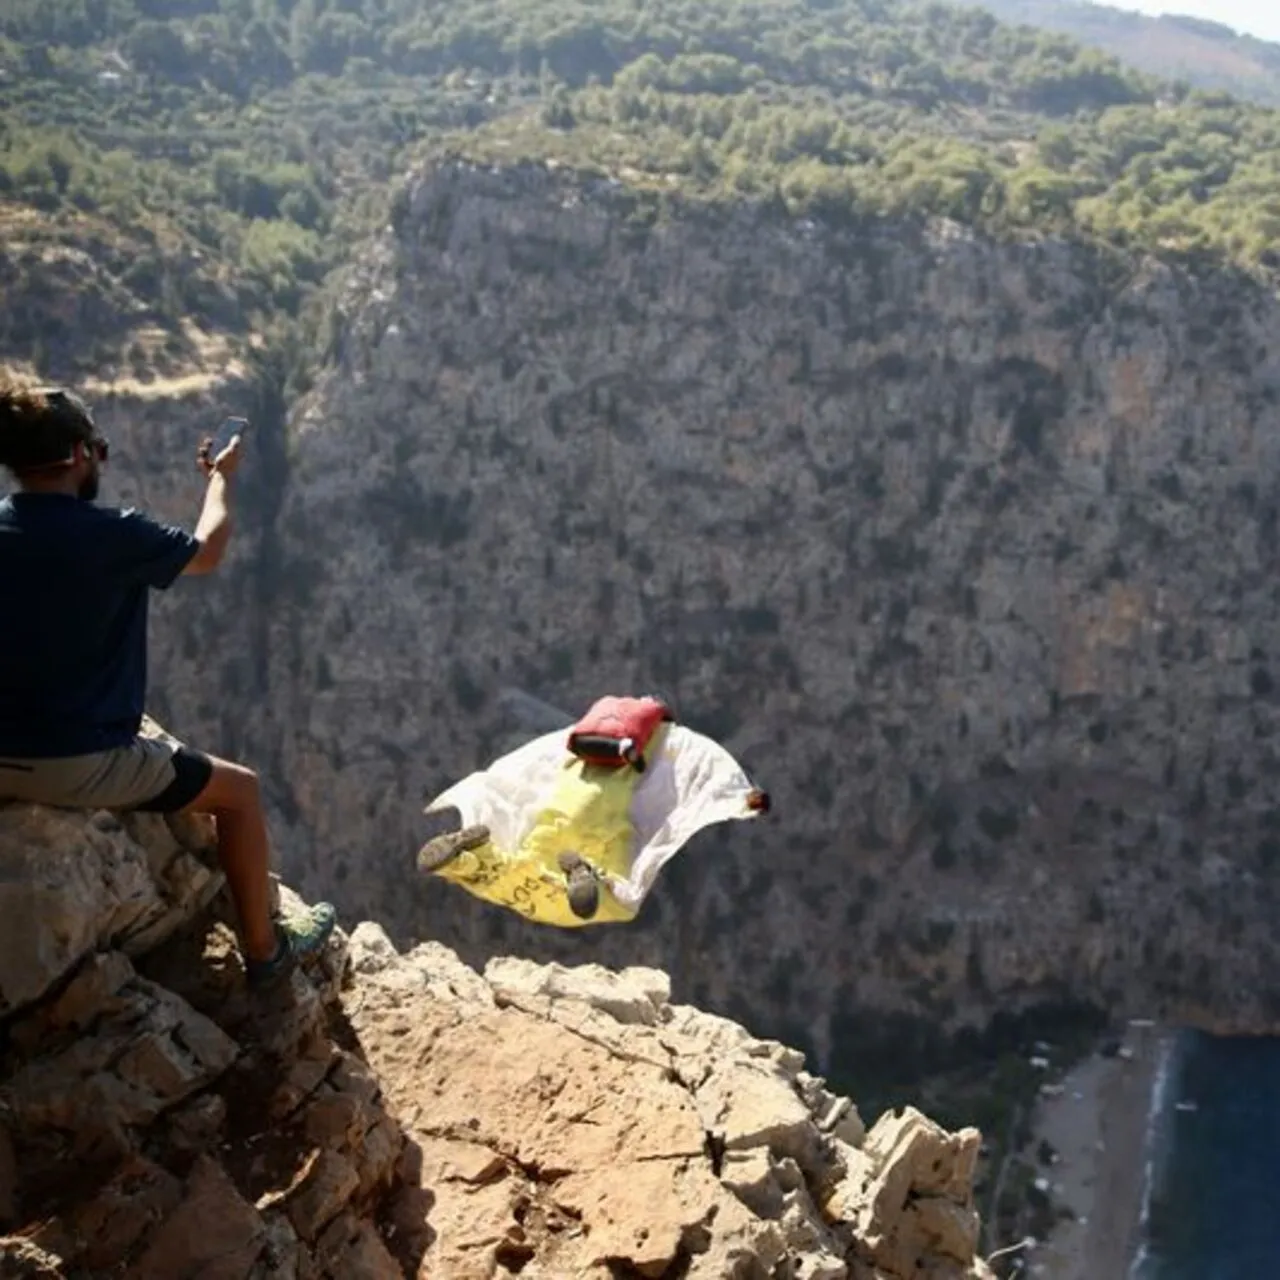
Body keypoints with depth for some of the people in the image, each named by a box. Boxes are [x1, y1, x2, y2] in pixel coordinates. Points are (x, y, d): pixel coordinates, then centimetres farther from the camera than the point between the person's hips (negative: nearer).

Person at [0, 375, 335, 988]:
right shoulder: (109, 533, -18)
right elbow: (207, 552, 2)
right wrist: (221, 478, 18)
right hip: (82, 765, -7)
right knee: (237, 789, 14)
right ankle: (264, 948, 24)